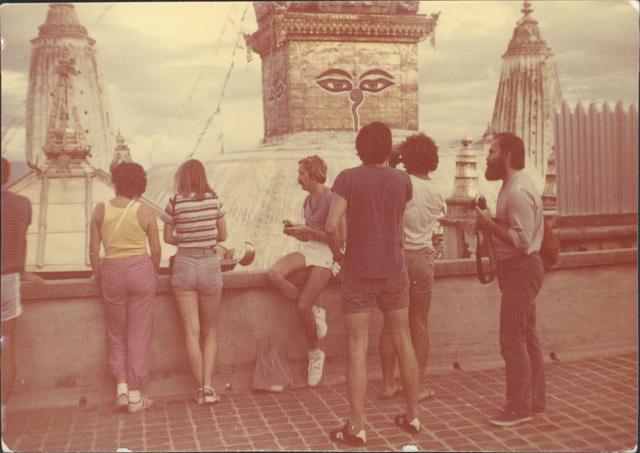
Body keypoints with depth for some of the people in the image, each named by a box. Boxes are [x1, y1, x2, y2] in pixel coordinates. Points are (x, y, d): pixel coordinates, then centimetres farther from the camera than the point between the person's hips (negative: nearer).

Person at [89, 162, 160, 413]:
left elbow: (93, 250, 0)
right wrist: (153, 271, 17)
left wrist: (97, 273, 16)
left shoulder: (100, 209, -1)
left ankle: (121, 387, 9)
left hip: (112, 271, 1)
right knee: (139, 334, 7)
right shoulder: (145, 211, -5)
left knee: (117, 335, 18)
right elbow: (156, 249, -1)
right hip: (141, 269, -1)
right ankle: (135, 395, 12)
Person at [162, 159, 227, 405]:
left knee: (192, 331, 5)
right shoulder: (214, 200, -2)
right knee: (210, 331, 13)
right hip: (210, 265, 1)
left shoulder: (175, 203, -5)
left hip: (184, 265, -1)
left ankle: (201, 388, 8)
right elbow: (223, 236, 6)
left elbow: (168, 238, 4)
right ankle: (209, 386, 4)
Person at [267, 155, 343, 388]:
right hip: (309, 249, 8)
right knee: (274, 273, -21)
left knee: (302, 307, -14)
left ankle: (315, 353, 11)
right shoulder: (308, 201, 13)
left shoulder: (331, 199, -12)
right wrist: (295, 230, 1)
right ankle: (315, 312, -7)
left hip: (326, 255, -8)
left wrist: (307, 230, -15)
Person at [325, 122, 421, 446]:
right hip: (394, 270, 3)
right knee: (403, 343, 14)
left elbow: (331, 226, -16)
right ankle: (412, 416, 25)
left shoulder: (348, 178, -9)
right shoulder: (402, 180, 1)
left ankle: (356, 427, 4)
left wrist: (338, 254, -2)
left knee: (357, 348, 1)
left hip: (358, 273, -3)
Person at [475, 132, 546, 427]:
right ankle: (535, 399, 26)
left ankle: (519, 407, 4)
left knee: (513, 340, -5)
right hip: (519, 270, 11)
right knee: (526, 336, 16)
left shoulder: (518, 191, -20)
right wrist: (492, 223, 4)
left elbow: (522, 240, -25)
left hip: (521, 270, -11)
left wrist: (490, 225, -19)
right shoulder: (513, 185, 13)